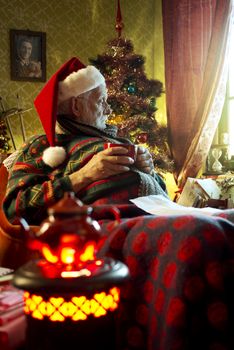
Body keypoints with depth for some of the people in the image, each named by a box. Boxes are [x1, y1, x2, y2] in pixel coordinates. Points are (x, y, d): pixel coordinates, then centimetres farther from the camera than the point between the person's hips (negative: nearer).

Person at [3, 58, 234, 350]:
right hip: (107, 220, -6)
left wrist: (147, 170, 12)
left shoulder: (114, 140, 33)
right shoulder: (43, 145, 18)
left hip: (161, 212, 6)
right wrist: (85, 175, -4)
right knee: (202, 237, -36)